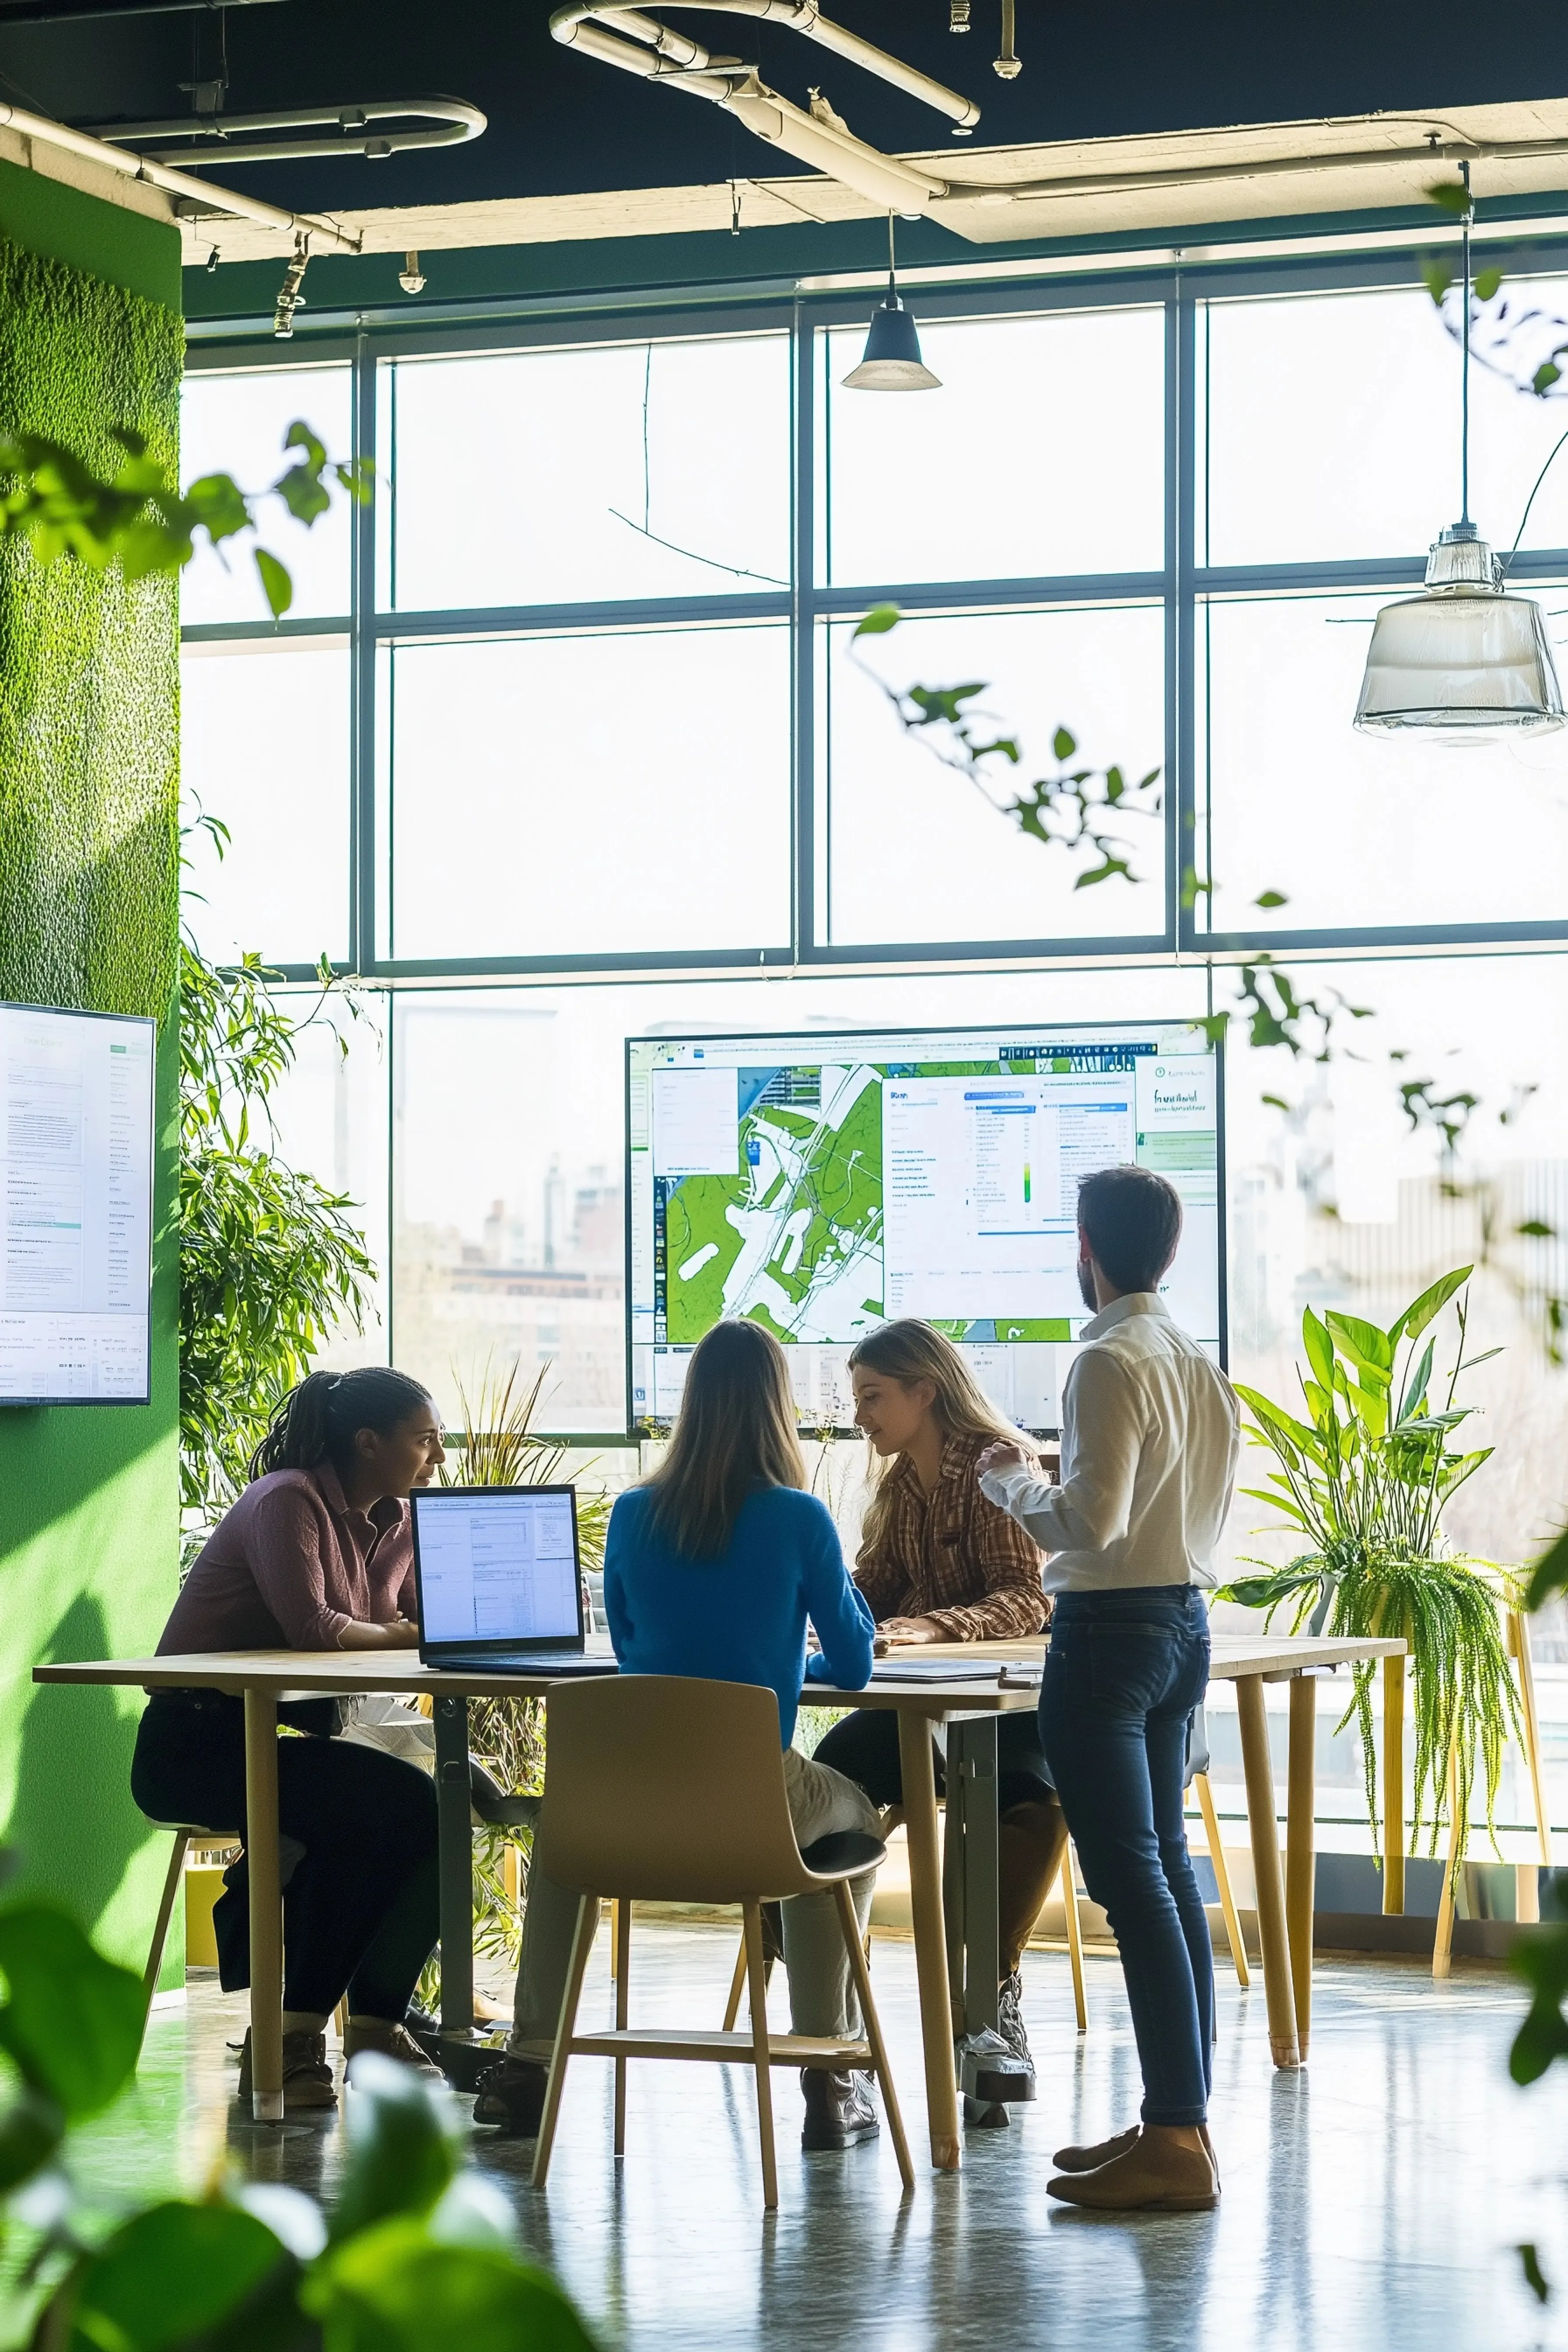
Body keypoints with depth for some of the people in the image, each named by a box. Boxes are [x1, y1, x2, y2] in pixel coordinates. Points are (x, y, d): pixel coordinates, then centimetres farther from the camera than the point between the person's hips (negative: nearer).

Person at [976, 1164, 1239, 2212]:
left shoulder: (1111, 1362, -16)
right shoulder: (1200, 1362, 11)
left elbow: (1093, 1523, -22)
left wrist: (1012, 1483, -4)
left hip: (1112, 1630, -9)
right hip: (1185, 1618, 9)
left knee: (1131, 1876, -9)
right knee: (1167, 1864, 13)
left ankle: (1174, 2142, -11)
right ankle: (1182, 2118, 15)